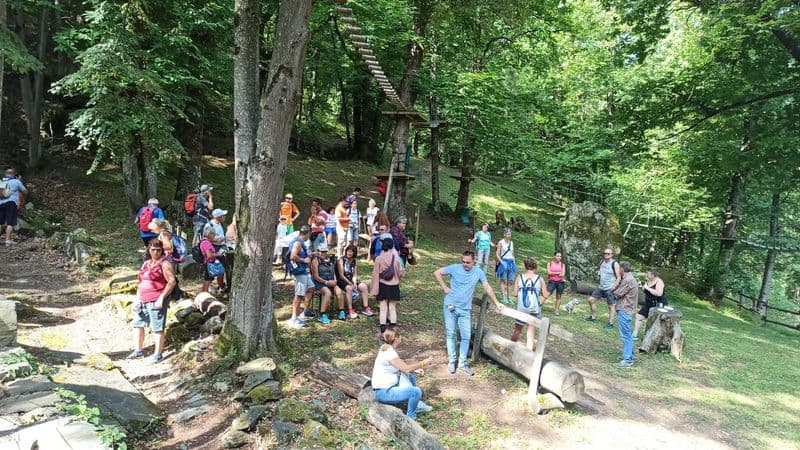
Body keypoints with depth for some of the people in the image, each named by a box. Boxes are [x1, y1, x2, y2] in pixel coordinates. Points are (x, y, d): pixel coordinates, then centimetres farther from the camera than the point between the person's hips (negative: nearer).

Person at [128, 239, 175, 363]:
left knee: (157, 328, -4)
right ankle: (138, 350, 27)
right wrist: (137, 298, 13)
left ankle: (158, 354, 4)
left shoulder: (164, 264, -7)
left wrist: (162, 298, -20)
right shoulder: (145, 264, 17)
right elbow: (141, 282, 23)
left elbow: (172, 282, -14)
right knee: (137, 324, 14)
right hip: (143, 301, 8)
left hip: (157, 301, -8)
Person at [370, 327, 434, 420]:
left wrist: (414, 370, 6)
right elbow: (406, 368, -24)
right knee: (417, 391, -23)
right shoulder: (389, 352, -23)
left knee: (411, 375, 22)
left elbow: (400, 366, 16)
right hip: (383, 392, -10)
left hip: (387, 386, 10)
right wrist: (423, 363, -12)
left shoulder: (386, 348, 6)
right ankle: (410, 419, -2)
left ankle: (417, 405, 24)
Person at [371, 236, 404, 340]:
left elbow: (375, 275, -8)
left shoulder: (379, 259, -10)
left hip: (383, 286, 0)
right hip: (394, 286, 0)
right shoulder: (396, 258, -10)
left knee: (383, 309, 6)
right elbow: (400, 272, -2)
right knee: (392, 308, 10)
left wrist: (374, 289, -2)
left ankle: (383, 332, 5)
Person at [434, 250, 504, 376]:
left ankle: (463, 362, 16)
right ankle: (451, 360, 21)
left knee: (466, 336, 2)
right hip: (450, 307, -1)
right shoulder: (455, 268, -9)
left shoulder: (478, 272, -2)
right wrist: (444, 287, -6)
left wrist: (496, 303, 4)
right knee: (450, 334, 7)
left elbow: (487, 287, 5)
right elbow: (437, 273, -1)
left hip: (465, 309, 1)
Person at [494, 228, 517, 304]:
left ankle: (509, 297, 11)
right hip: (503, 262, -6)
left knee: (511, 281, 5)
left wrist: (514, 263, 10)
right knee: (503, 281, -1)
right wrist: (502, 263, -16)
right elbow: (497, 255, -9)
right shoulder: (501, 242, -6)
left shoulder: (511, 242, 12)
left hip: (511, 262, 6)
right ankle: (504, 298, 2)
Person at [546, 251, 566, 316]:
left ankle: (557, 310, 16)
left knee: (558, 296, 7)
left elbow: (563, 274, -4)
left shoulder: (562, 264, 6)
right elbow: (549, 272, -9)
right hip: (551, 281, -2)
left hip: (560, 282, 2)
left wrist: (553, 273, -8)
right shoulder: (550, 263, 3)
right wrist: (558, 273, -8)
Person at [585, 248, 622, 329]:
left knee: (611, 306, -1)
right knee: (591, 300, 9)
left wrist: (614, 287, -21)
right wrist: (598, 272, 6)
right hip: (600, 287, 7)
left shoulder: (614, 264, -12)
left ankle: (611, 323, 7)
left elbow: (619, 277, -13)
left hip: (609, 289, -7)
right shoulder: (602, 262, 8)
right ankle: (593, 317, 23)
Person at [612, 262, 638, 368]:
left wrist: (614, 291, 3)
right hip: (627, 309, 11)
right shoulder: (631, 278, 14)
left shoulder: (628, 280, -18)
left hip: (624, 310, -11)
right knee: (628, 334, 18)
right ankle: (629, 357, 27)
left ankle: (627, 360, -5)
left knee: (625, 335, -7)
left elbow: (618, 294, -16)